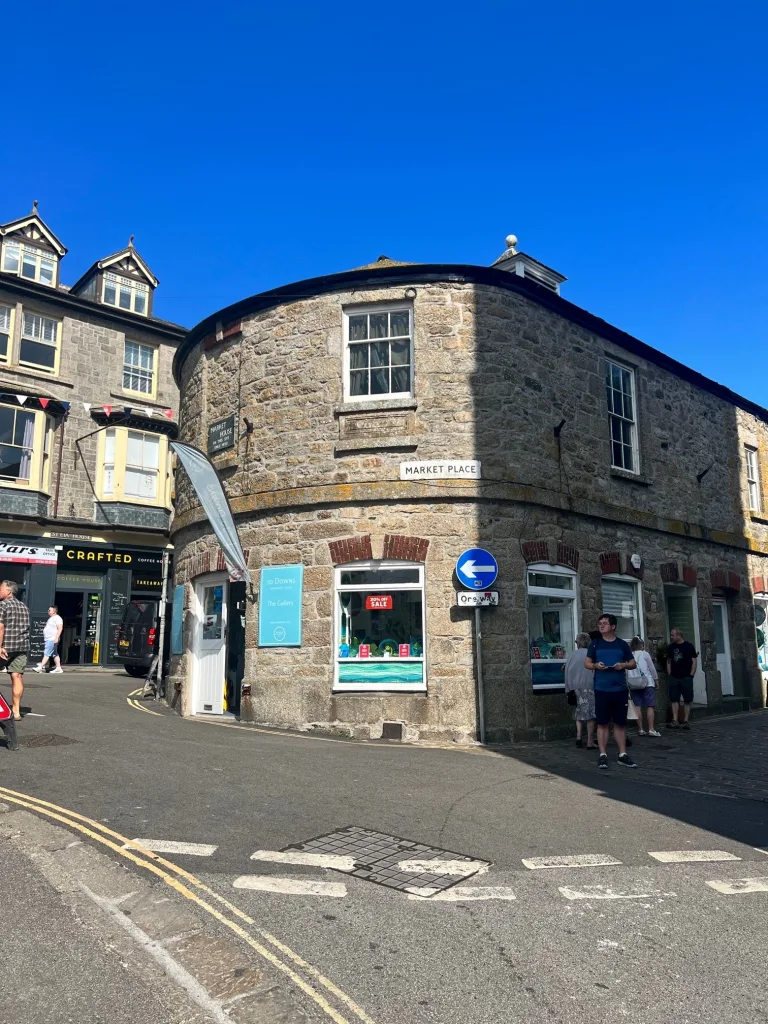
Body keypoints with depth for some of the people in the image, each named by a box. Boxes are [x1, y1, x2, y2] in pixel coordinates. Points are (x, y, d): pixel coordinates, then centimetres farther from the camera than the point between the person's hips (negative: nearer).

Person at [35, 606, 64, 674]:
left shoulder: (57, 618, -11)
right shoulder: (51, 618, 20)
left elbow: (60, 628, -20)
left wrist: (56, 638, -26)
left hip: (52, 640, -11)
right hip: (49, 639, 11)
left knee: (46, 653, -10)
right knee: (55, 654, 8)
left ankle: (40, 667, -10)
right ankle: (58, 668, 9)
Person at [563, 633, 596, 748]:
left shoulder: (572, 654, 2)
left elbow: (567, 671, 0)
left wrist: (568, 689, 5)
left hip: (576, 687, 3)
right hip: (589, 687, -3)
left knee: (579, 713, 16)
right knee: (590, 714, 2)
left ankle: (578, 736, 5)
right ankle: (590, 742, 3)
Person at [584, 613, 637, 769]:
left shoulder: (622, 644, 6)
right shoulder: (595, 644, 4)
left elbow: (633, 664, 10)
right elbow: (586, 663, 7)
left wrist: (624, 665, -11)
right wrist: (596, 665, -14)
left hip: (620, 690, 1)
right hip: (601, 690, -1)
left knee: (620, 723, 8)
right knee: (602, 723, 2)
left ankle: (622, 755, 17)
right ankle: (603, 755, 8)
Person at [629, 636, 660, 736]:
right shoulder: (644, 654, -1)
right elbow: (652, 668, 3)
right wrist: (656, 679, 15)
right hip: (647, 683, -3)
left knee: (637, 706, 3)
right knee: (650, 706, 1)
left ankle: (640, 729, 4)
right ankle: (651, 729, -3)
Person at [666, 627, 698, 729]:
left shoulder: (689, 646, -2)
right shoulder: (671, 647, 10)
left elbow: (694, 661, -3)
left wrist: (691, 675, -9)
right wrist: (669, 674, 5)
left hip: (686, 677, -3)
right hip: (674, 678, 3)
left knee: (687, 700, 3)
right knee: (674, 699, -1)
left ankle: (686, 721, 10)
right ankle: (675, 721, -1)